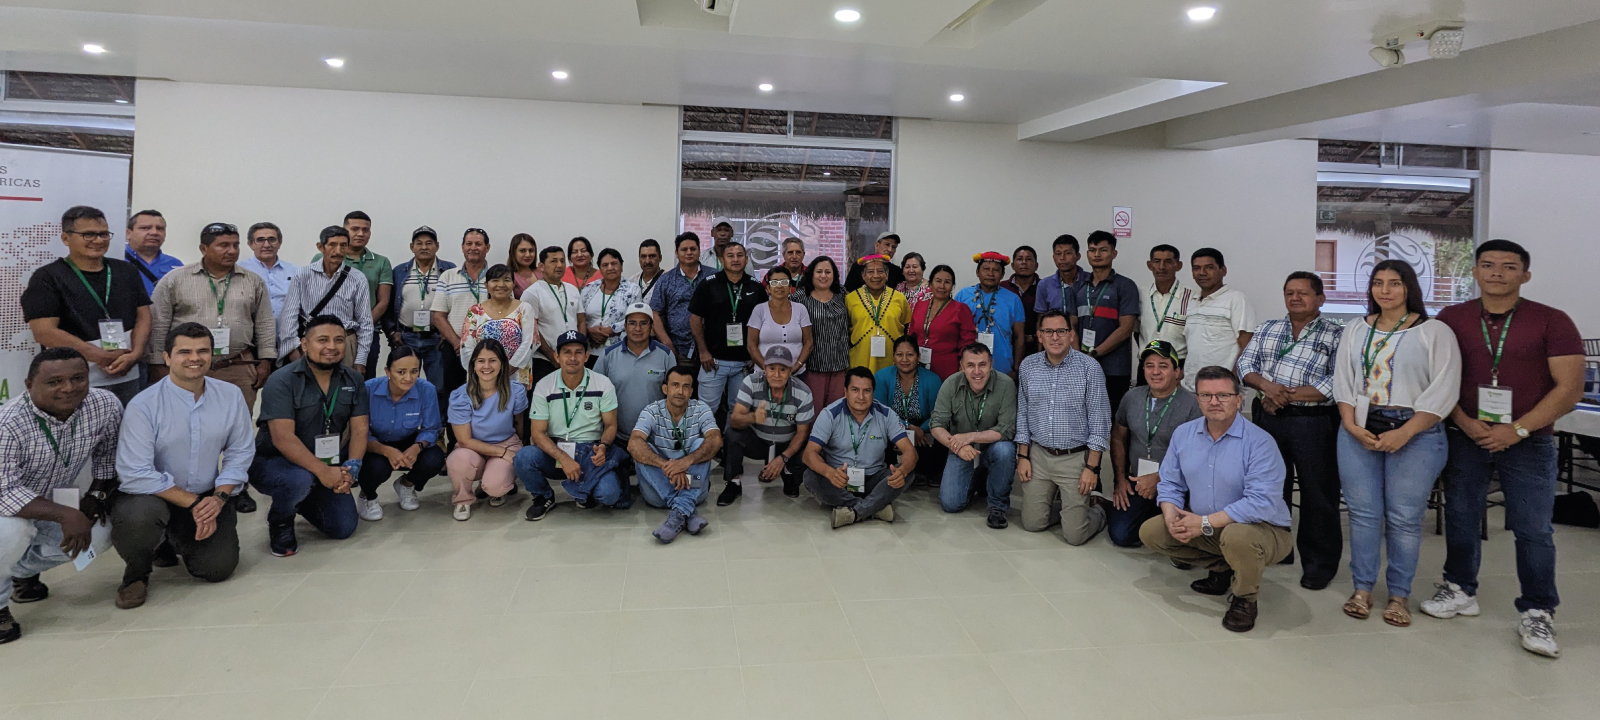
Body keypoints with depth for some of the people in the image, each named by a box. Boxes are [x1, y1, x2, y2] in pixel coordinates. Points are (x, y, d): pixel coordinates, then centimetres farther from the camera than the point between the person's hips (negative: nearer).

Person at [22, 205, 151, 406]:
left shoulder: (126, 272, 12)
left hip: (129, 379, 4)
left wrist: (135, 355, -10)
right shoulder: (47, 278, -1)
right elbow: (44, 332, -10)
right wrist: (104, 357, -14)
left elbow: (143, 316, 10)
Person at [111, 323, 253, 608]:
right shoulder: (143, 406, -18)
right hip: (151, 494, -3)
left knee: (218, 568, -9)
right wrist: (192, 503, -19)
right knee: (138, 518, -37)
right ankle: (136, 574, 0)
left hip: (206, 496, 4)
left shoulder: (231, 395, -4)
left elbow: (240, 452, 1)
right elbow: (136, 474, -20)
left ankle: (179, 539, 29)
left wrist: (219, 497, -13)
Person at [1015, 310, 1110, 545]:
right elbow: (1022, 413, 9)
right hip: (1038, 455, 4)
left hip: (1075, 458, -4)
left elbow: (1099, 420, -8)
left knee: (1074, 535, -3)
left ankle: (1097, 511, 29)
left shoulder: (1090, 368, -10)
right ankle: (1065, 506, 36)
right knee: (1032, 524, 7)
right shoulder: (1028, 366, 2)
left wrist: (1092, 467, -11)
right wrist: (1023, 456, 5)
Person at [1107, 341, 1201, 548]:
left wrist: (1158, 479, -19)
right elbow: (1118, 438, 17)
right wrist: (1120, 479, 9)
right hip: (1136, 483, 4)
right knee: (1120, 534, -11)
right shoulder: (1132, 398, 5)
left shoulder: (1191, 405, -12)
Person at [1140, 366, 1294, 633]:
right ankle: (1222, 570, 12)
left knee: (1236, 536, -39)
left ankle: (1245, 599, -7)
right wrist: (1172, 518, -15)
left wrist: (1206, 523, -28)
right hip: (1206, 530, 7)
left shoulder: (1259, 442, -20)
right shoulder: (1183, 433, 1)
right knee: (1150, 532, -5)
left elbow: (1261, 502, -28)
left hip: (1261, 529, -7)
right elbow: (1170, 484, 7)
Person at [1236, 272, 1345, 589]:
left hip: (1313, 422, -5)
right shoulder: (1267, 329, 14)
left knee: (1318, 493, 1)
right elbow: (1245, 363, 8)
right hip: (1269, 419, 5)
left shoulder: (1336, 334, -2)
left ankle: (1319, 564, 13)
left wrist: (1289, 394, -17)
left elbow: (1337, 381, -13)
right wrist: (1266, 386, -12)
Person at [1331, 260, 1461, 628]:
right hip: (1359, 432, 3)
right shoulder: (1356, 329, 12)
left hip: (1414, 435, -3)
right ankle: (1362, 589, 17)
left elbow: (1443, 391, -7)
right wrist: (1351, 424, -5)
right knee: (1363, 513, 6)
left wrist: (1404, 433, -14)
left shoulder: (1435, 332, -1)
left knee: (1404, 518, 1)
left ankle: (1399, 594, 14)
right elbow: (1342, 381, 10)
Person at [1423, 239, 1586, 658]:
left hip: (1528, 442, -2)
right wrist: (1465, 422, -10)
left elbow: (1570, 387, -7)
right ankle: (1460, 591, 27)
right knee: (1460, 518, 10)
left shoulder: (1552, 322, -4)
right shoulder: (1451, 320, 2)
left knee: (1533, 529, -1)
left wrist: (1517, 429, -14)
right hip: (1464, 437, 2)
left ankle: (1537, 614, 11)